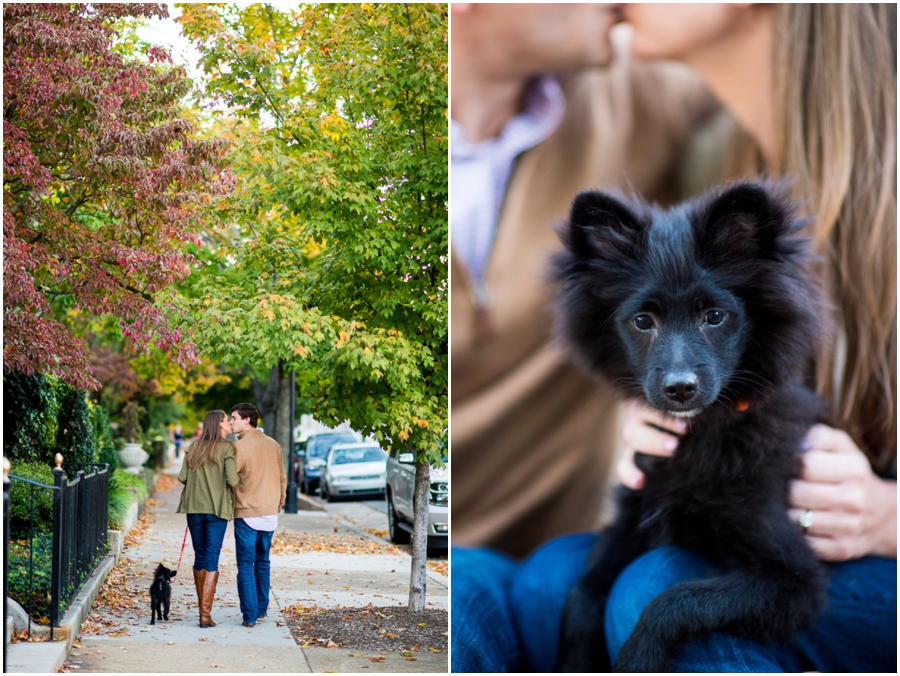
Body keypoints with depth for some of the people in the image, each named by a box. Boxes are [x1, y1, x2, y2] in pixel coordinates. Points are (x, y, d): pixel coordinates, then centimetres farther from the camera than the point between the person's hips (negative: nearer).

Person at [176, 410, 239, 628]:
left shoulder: (195, 446, 7)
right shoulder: (227, 448, -6)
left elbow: (182, 477, 2)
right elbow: (233, 480, -15)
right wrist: (239, 477, 6)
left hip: (194, 508, 4)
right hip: (217, 510, -4)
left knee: (200, 558, 15)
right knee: (211, 561, -3)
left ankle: (203, 609, 23)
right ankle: (205, 615, -8)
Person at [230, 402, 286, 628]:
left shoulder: (240, 447, -13)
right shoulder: (273, 445, 6)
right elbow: (282, 478, 12)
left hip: (246, 514, -6)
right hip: (270, 514, 6)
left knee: (246, 566, 0)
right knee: (262, 562, 19)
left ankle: (250, 615, -2)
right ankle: (262, 608, 24)